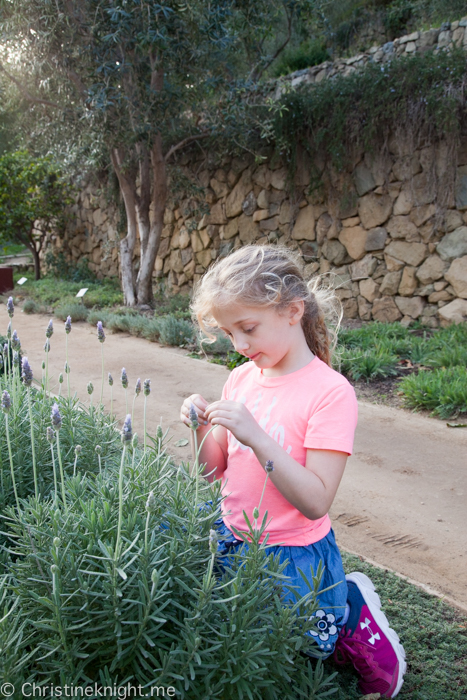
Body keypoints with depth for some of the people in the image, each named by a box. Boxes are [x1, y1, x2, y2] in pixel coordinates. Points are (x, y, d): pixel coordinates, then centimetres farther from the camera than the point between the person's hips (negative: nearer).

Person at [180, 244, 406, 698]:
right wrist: (203, 430, -14)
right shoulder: (241, 379, 0)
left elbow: (315, 502, -24)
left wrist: (256, 436, -32)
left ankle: (348, 610, 20)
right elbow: (216, 471, 6)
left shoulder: (329, 392, -20)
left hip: (294, 557, -6)